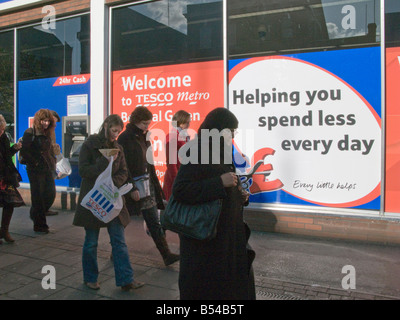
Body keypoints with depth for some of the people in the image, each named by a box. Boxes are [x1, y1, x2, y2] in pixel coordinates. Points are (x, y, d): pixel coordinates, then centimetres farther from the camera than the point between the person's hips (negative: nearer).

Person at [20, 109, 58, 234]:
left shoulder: (49, 134, 14)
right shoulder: (30, 133, -7)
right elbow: (24, 152, -13)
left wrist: (53, 165, 9)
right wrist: (35, 163, -12)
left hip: (48, 170, 6)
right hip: (36, 171, -6)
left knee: (51, 195, 5)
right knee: (38, 197, 1)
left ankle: (35, 214, 31)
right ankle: (39, 225, 12)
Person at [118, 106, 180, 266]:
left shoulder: (143, 138, 12)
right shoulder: (125, 139, -11)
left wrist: (154, 184, 13)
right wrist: (131, 188, -19)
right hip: (133, 189, -7)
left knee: (155, 223, 6)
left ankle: (166, 254, 9)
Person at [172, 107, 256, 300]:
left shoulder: (220, 152, 10)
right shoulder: (198, 153, -17)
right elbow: (180, 190, -27)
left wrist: (240, 194, 2)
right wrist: (220, 182, -28)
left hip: (227, 232, 9)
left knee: (236, 280, 18)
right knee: (207, 286, 4)